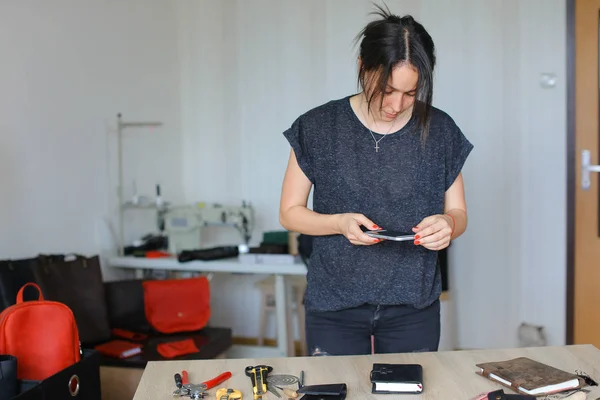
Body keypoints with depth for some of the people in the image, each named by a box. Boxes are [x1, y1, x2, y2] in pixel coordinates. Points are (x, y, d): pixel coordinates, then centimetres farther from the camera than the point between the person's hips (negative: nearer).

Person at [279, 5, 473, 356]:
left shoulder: (440, 130, -2)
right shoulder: (318, 128, -7)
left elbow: (458, 213, 5)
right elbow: (290, 212, -2)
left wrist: (447, 225, -18)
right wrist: (339, 223, -21)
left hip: (413, 307, 2)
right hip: (334, 307, -1)